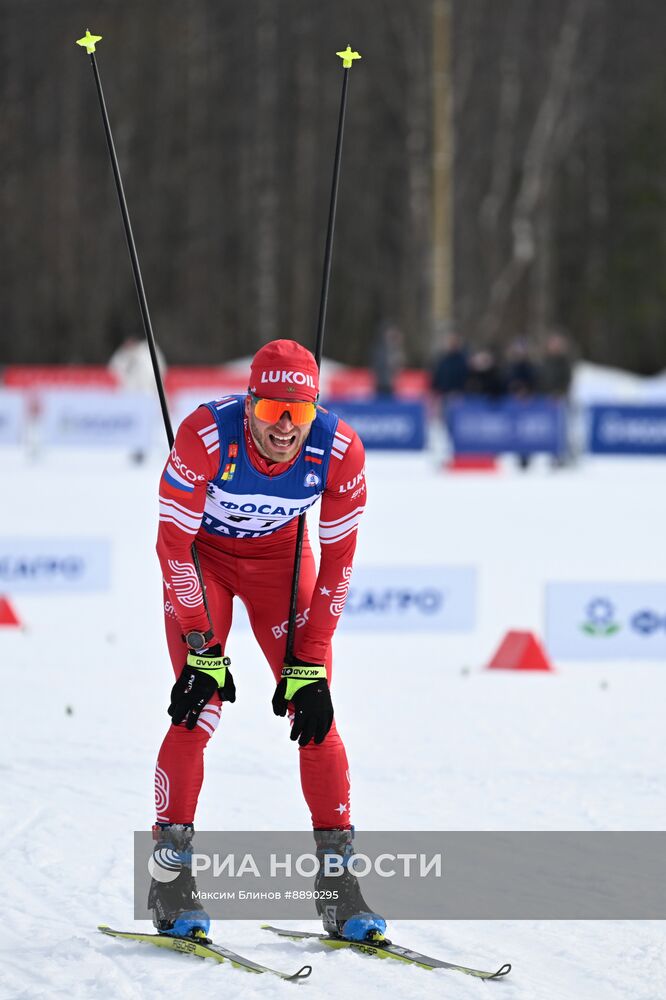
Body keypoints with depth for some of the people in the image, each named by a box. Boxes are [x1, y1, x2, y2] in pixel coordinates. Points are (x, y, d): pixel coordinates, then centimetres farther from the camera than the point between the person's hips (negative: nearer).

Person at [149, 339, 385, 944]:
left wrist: (309, 665, -16)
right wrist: (202, 648, -23)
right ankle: (171, 877, -4)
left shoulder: (339, 450, -28)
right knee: (200, 711, -15)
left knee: (315, 714, -9)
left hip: (280, 555, 2)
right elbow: (173, 544, -23)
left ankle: (337, 875, -3)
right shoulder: (205, 436, -35)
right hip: (202, 551, -2)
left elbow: (338, 561, -16)